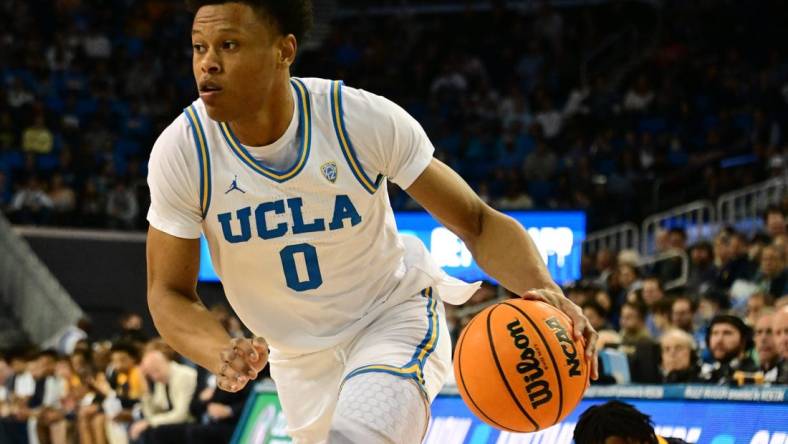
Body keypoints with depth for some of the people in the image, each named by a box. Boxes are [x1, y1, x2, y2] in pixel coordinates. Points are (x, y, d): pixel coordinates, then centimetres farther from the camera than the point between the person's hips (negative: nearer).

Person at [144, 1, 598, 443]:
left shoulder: (365, 119, -23)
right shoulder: (180, 152, -19)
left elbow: (479, 222, -16)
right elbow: (170, 292, -10)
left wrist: (544, 291, -36)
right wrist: (220, 355, -32)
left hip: (395, 321, -3)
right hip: (299, 358, 3)